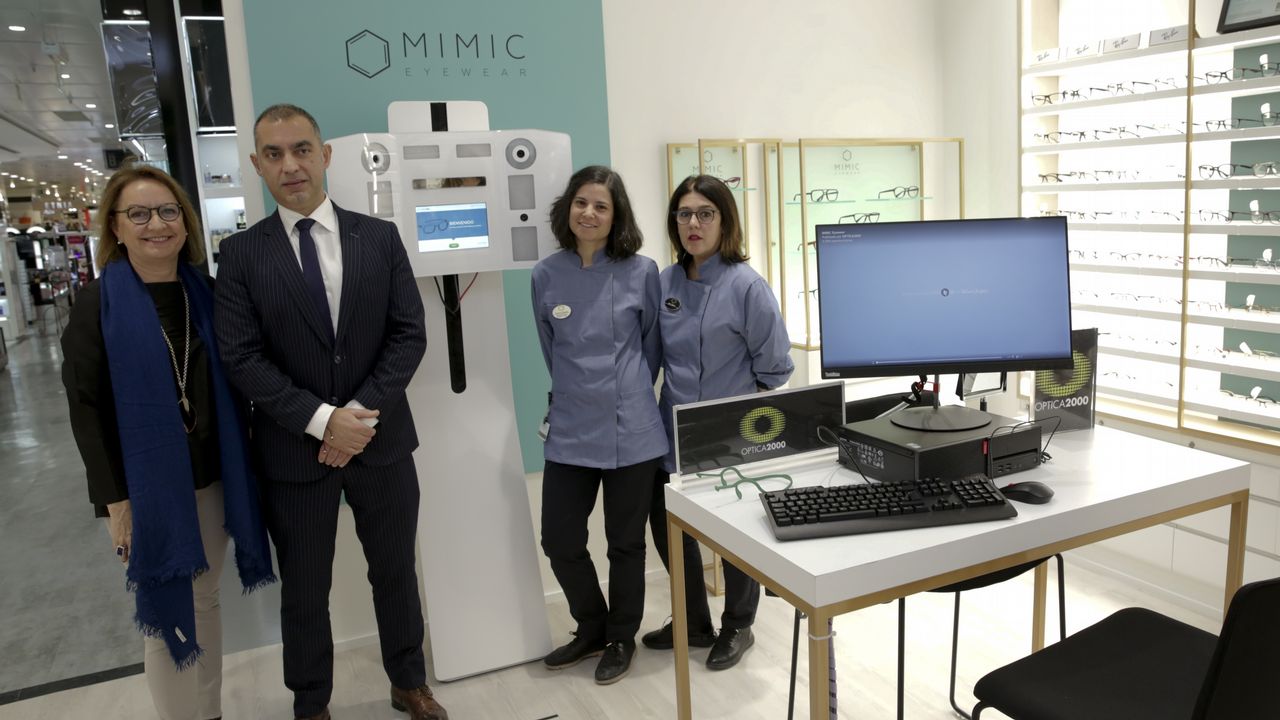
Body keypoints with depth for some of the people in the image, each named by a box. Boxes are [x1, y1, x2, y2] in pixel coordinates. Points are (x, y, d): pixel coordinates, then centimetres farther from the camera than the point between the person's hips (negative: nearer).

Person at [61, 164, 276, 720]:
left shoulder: (205, 294, 2)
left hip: (212, 480, 4)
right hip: (148, 488, -3)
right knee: (163, 615, 8)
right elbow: (86, 409, -8)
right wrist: (115, 501, -12)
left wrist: (237, 472, 2)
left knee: (205, 603, 16)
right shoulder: (98, 305, -7)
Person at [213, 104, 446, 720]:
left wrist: (362, 413, -15)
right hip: (294, 450, -1)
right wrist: (321, 420, -18)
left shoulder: (380, 237, 1)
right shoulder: (241, 254, -2)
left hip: (381, 439, 1)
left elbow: (410, 333, -4)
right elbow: (243, 359, -9)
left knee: (396, 572, 16)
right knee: (303, 591, 13)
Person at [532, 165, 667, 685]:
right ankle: (591, 629, 34)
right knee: (559, 539, 7)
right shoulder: (546, 275, 0)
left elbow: (652, 345, 6)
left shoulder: (642, 272, -5)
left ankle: (622, 638, 33)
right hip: (570, 430, 2)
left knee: (625, 541, 11)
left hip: (631, 428, -2)